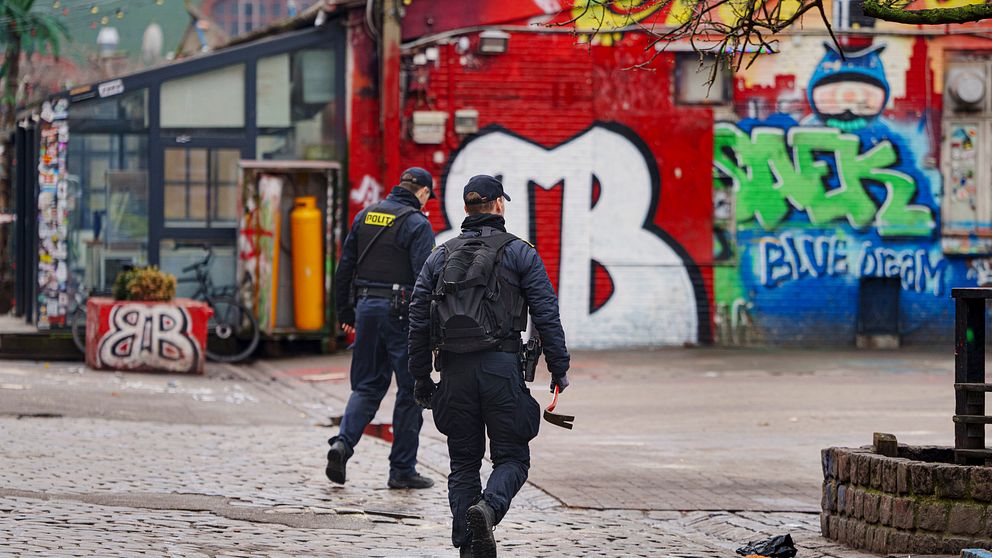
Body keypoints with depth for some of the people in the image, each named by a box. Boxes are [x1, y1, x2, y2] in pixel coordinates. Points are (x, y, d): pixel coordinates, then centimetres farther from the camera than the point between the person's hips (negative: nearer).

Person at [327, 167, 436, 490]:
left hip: (366, 306, 6)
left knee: (367, 385, 14)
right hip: (401, 312, -6)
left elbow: (344, 268, 13)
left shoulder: (365, 216, 11)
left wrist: (346, 314, 19)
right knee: (411, 391, 4)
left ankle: (343, 442, -10)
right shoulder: (417, 224, -9)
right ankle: (402, 470, 5)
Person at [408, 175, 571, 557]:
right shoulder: (519, 253, 3)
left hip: (454, 372, 3)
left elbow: (418, 319, 10)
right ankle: (487, 508, -25)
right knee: (512, 458, 4)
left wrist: (421, 380, 15)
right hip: (502, 367, -3)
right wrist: (559, 368, 2)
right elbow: (546, 314, -3)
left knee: (464, 464, 11)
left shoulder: (441, 256, 12)